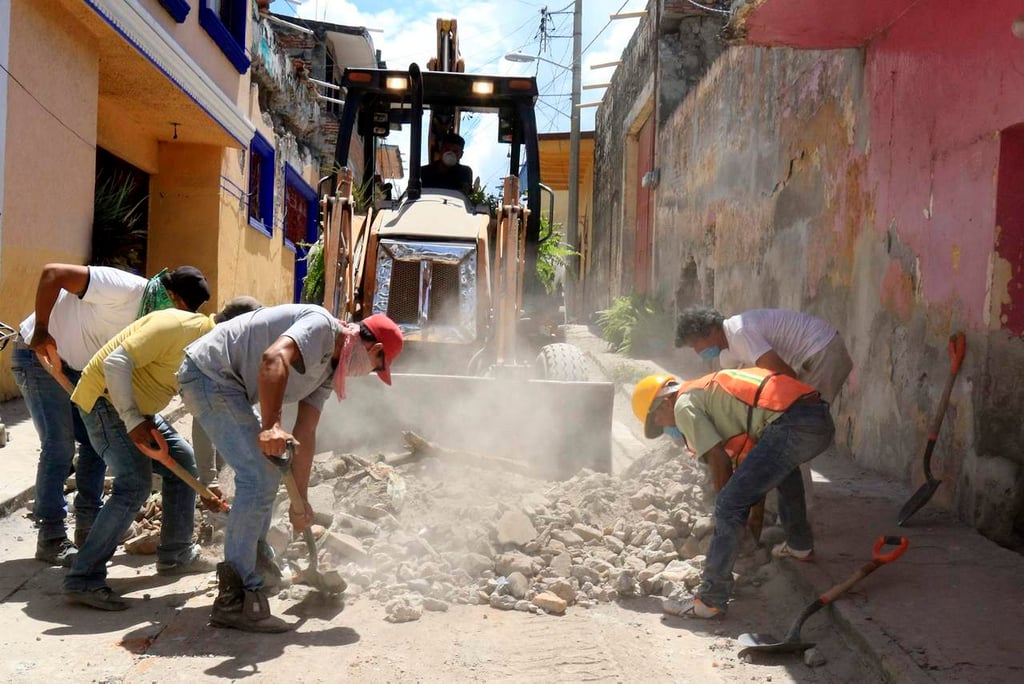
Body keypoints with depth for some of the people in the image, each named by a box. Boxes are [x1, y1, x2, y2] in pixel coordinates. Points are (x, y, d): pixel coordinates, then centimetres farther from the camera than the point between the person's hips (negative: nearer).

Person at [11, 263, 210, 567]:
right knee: (59, 445, -11)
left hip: (73, 365, 8)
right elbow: (52, 273, -31)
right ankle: (50, 538, -1)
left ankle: (88, 528, 14)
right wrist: (41, 332, -28)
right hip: (38, 353, -8)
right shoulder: (123, 288, -29)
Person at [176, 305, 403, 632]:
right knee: (259, 479, -16)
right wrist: (271, 425, -44)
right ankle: (235, 600, -11)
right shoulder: (321, 326, -15)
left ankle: (256, 562, 39)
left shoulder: (328, 371, 13)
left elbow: (305, 436, 13)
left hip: (228, 386, 11)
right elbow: (274, 358, -35)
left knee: (267, 473, 22)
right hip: (209, 372, -11)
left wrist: (300, 501, 11)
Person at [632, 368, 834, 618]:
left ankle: (711, 599, -3)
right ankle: (800, 544, 47)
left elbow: (719, 459, -2)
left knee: (730, 507, -5)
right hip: (823, 420, 10)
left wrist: (725, 501, 13)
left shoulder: (684, 404, 6)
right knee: (781, 465, 41)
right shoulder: (712, 388, 33)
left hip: (790, 425, -10)